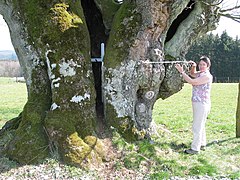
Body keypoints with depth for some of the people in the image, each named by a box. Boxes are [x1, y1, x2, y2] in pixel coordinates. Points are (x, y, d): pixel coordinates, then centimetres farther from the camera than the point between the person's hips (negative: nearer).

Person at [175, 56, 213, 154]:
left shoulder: (207, 76, -17)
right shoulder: (200, 73, 10)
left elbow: (192, 81, -24)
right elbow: (192, 74, 31)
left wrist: (182, 71, -22)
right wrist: (193, 66, 9)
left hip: (202, 104, -10)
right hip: (197, 103, 10)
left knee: (197, 127, -6)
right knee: (200, 125, 20)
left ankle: (195, 148, 1)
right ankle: (202, 144, 33)